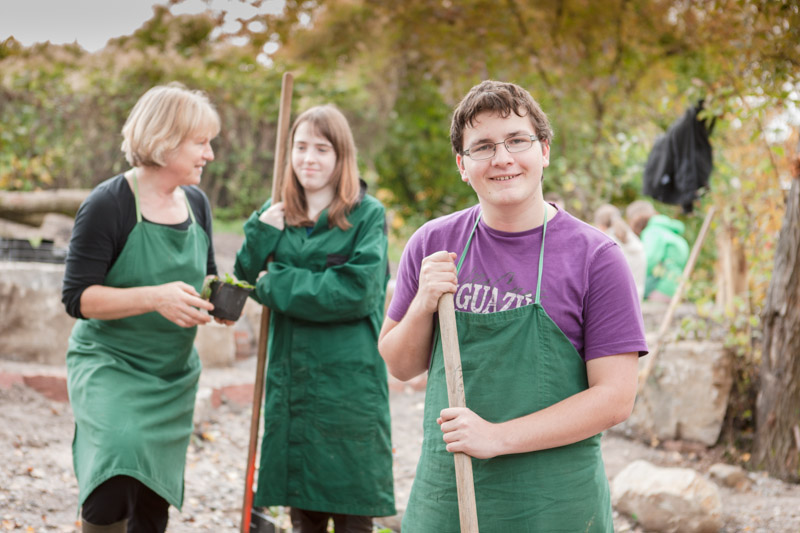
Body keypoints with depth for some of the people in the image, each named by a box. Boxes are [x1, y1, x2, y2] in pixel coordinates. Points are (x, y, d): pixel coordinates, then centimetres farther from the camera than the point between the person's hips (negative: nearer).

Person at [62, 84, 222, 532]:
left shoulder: (196, 203, 5)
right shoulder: (108, 205, -15)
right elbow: (78, 297, -17)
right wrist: (155, 298, -29)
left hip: (174, 375, 7)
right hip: (108, 364, -6)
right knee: (123, 460, -31)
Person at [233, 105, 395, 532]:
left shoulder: (367, 215, -4)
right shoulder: (277, 214, 10)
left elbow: (359, 292, -14)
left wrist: (278, 284, -10)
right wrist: (261, 234, -10)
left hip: (348, 383, -4)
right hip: (290, 380, 5)